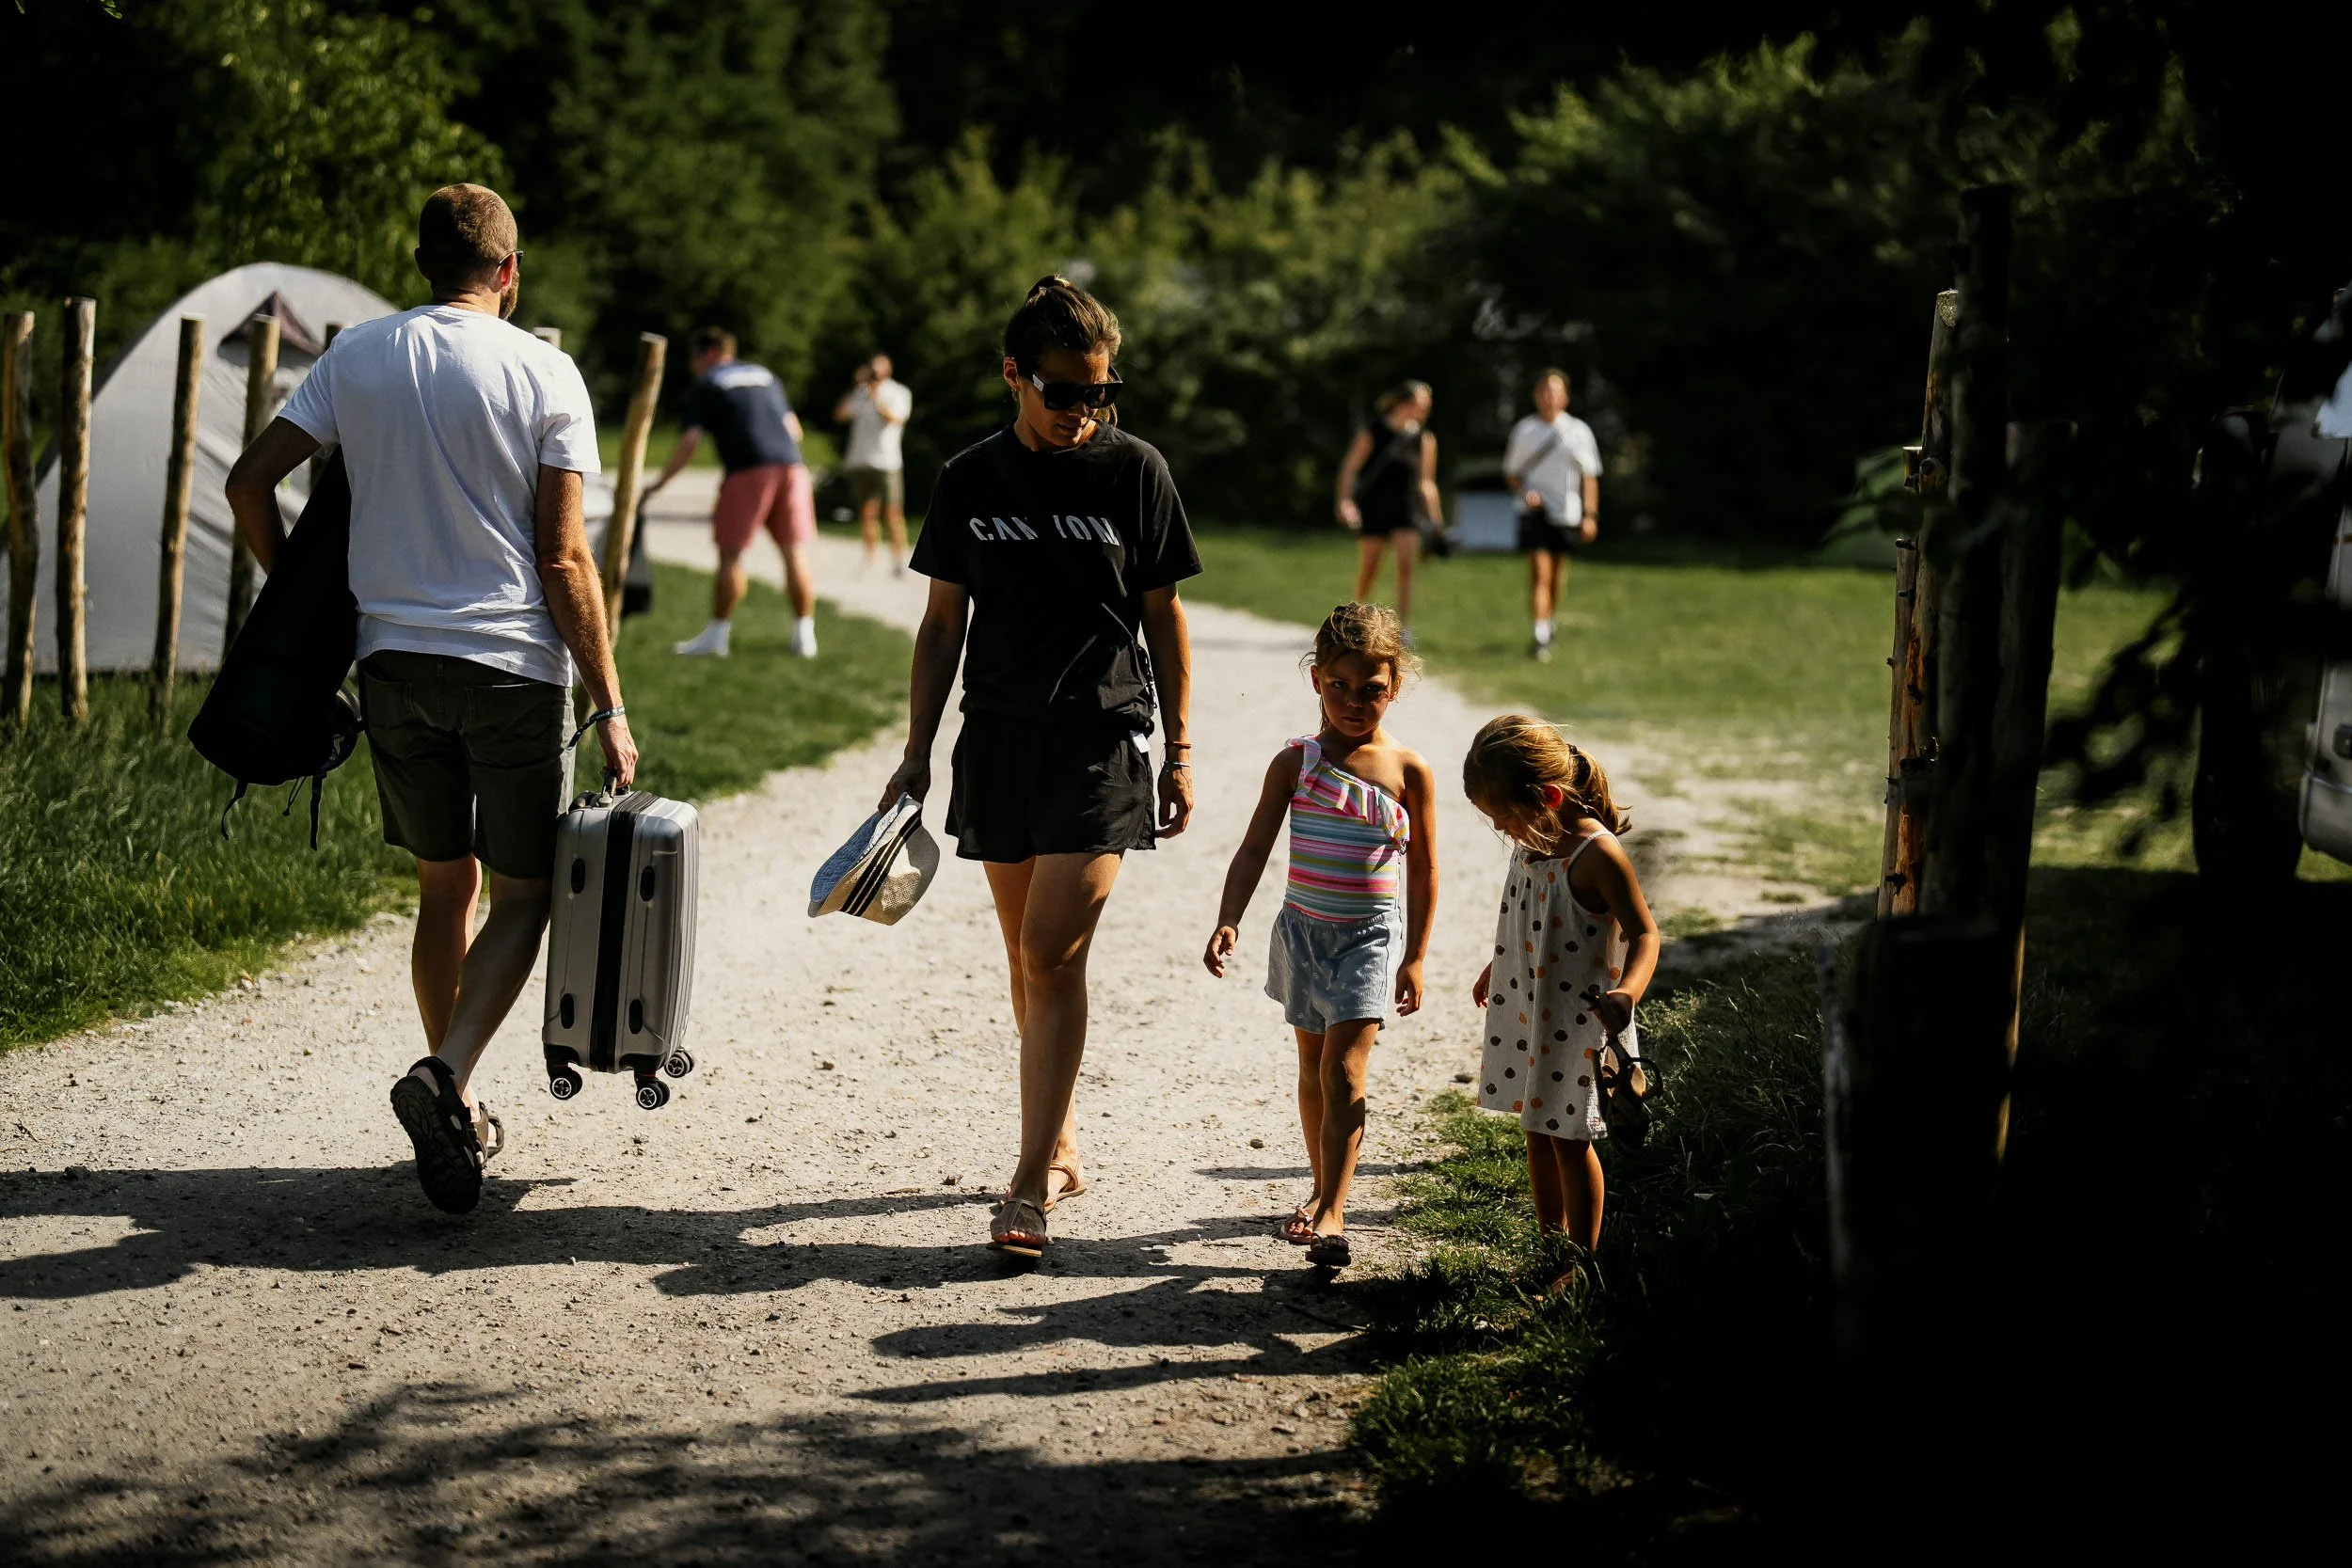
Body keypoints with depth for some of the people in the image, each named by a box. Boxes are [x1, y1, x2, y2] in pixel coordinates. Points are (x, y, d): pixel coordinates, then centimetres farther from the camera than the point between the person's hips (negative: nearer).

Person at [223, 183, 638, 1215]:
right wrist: (609, 707, -5)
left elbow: (250, 481, 2)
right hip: (516, 665, -4)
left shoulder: (358, 356, 3)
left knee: (443, 887, 17)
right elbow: (565, 560, -9)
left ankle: (458, 1115, 22)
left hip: (395, 659, 4)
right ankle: (446, 1077, -18)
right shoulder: (543, 374, -6)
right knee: (522, 899, 5)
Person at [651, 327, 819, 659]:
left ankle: (717, 635, 6)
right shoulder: (765, 375, 24)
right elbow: (794, 428, 24)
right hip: (790, 465, 5)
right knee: (795, 552, 7)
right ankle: (804, 635, 7)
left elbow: (689, 442, 0)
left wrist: (658, 483, 6)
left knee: (731, 554, 3)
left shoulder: (704, 386, 8)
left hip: (748, 470, -5)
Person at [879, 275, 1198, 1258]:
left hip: (1103, 741, -4)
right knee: (1027, 957, 11)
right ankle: (1060, 1151, 26)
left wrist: (1180, 753, 4)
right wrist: (916, 754, 6)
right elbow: (943, 623, 9)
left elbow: (1163, 617, 3)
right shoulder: (971, 480, 4)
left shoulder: (1135, 471, -3)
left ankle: (1031, 1182, -11)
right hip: (999, 737, 4)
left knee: (1052, 952, -13)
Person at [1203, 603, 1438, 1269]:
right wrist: (1228, 921, -17)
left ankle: (1329, 1213, -18)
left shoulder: (1409, 772, -5)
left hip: (1370, 934, -3)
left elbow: (1423, 871, 1)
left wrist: (1414, 959, -1)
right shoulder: (1296, 762, -2)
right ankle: (1325, 1194, 29)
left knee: (1344, 1070, -14)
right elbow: (1256, 846, -4)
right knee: (1313, 1068, 14)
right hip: (1303, 930, 3)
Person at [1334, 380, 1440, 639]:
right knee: (1369, 569, 6)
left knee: (1406, 564, -15)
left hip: (1407, 508, 2)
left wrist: (1435, 519, 14)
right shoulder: (1374, 431, -6)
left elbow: (1427, 481, 14)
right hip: (1373, 506, -2)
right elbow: (1350, 468, -6)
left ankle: (1403, 625, -14)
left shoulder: (1424, 438, 4)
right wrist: (1345, 500, -19)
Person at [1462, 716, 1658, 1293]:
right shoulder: (1533, 840, 1)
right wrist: (1498, 967, 33)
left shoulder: (1597, 854, -23)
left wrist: (1628, 992, -37)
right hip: (1528, 1014, 8)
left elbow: (1644, 933, -19)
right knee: (1538, 1133, 16)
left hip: (1580, 1022, -8)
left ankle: (1582, 1263, 13)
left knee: (1570, 1139, 1)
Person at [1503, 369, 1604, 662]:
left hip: (1567, 514, 1)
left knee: (1557, 576, 11)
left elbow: (1589, 476, 6)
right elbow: (1510, 472, 11)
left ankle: (1548, 621, 36)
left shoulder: (1578, 431, 3)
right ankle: (1540, 637, -17)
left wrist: (1590, 515, 0)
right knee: (1539, 573, -13)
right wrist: (1524, 493, -9)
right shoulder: (1524, 430, 4)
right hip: (1534, 513, -1)